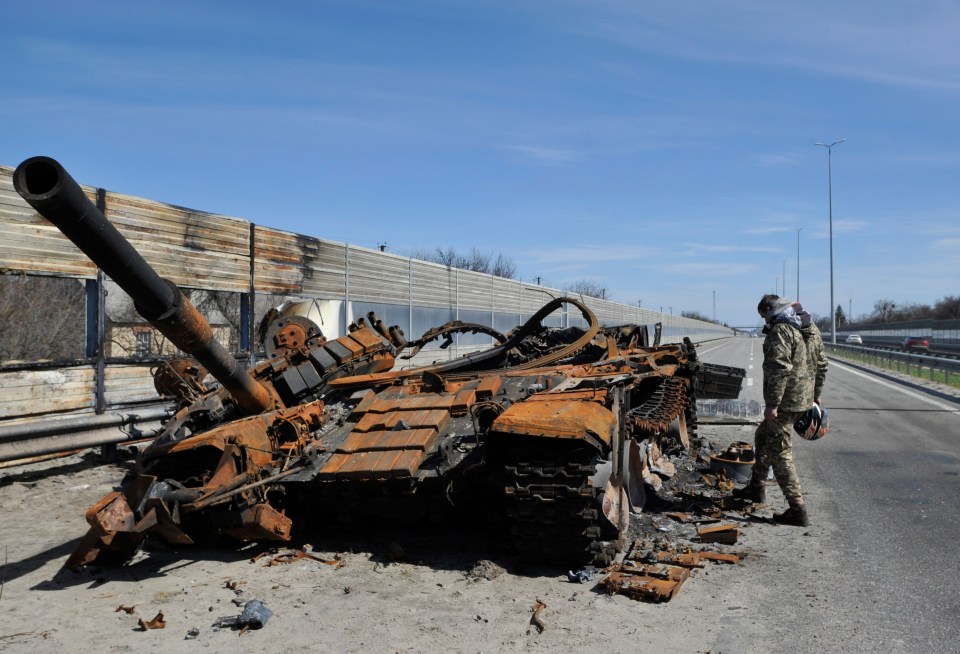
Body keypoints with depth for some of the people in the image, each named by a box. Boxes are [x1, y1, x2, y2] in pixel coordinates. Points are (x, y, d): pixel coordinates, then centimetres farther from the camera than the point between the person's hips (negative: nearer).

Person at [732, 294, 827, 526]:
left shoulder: (781, 331, -17)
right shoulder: (812, 328, 13)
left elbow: (780, 368, -26)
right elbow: (821, 364, 18)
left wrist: (772, 404, -24)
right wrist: (815, 394, 26)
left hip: (785, 402, -10)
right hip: (804, 398, 10)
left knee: (780, 454, -3)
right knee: (762, 437, 25)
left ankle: (798, 510, -1)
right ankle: (756, 488, 36)